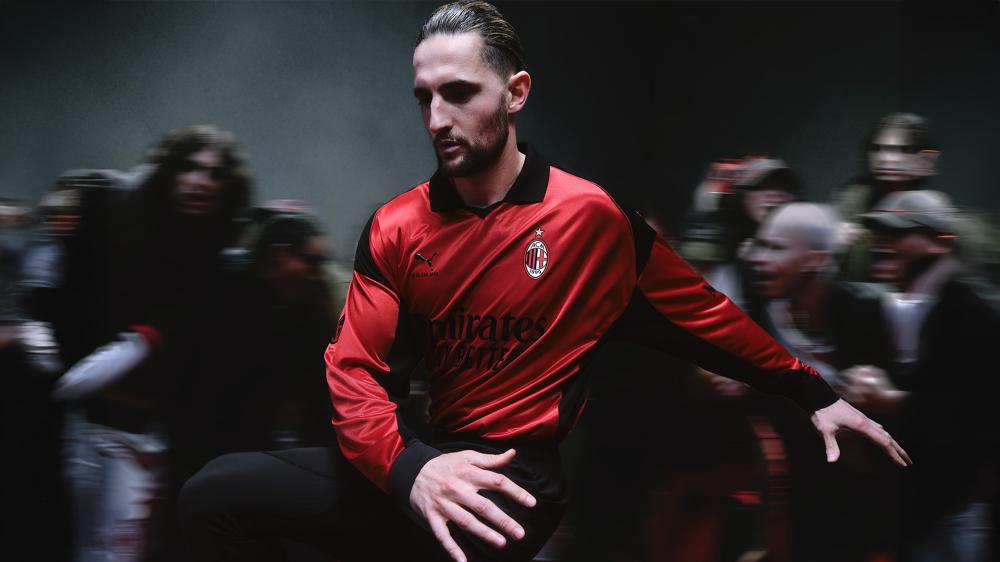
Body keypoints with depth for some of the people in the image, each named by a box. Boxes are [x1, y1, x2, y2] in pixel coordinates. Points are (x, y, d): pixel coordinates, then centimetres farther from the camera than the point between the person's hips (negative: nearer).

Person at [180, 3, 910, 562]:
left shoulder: (592, 215, -5)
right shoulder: (396, 228, 3)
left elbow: (702, 313, 7)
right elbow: (354, 369, -4)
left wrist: (815, 395, 8)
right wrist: (410, 467, -24)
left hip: (515, 478, -3)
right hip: (413, 465, 4)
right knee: (218, 491, -12)